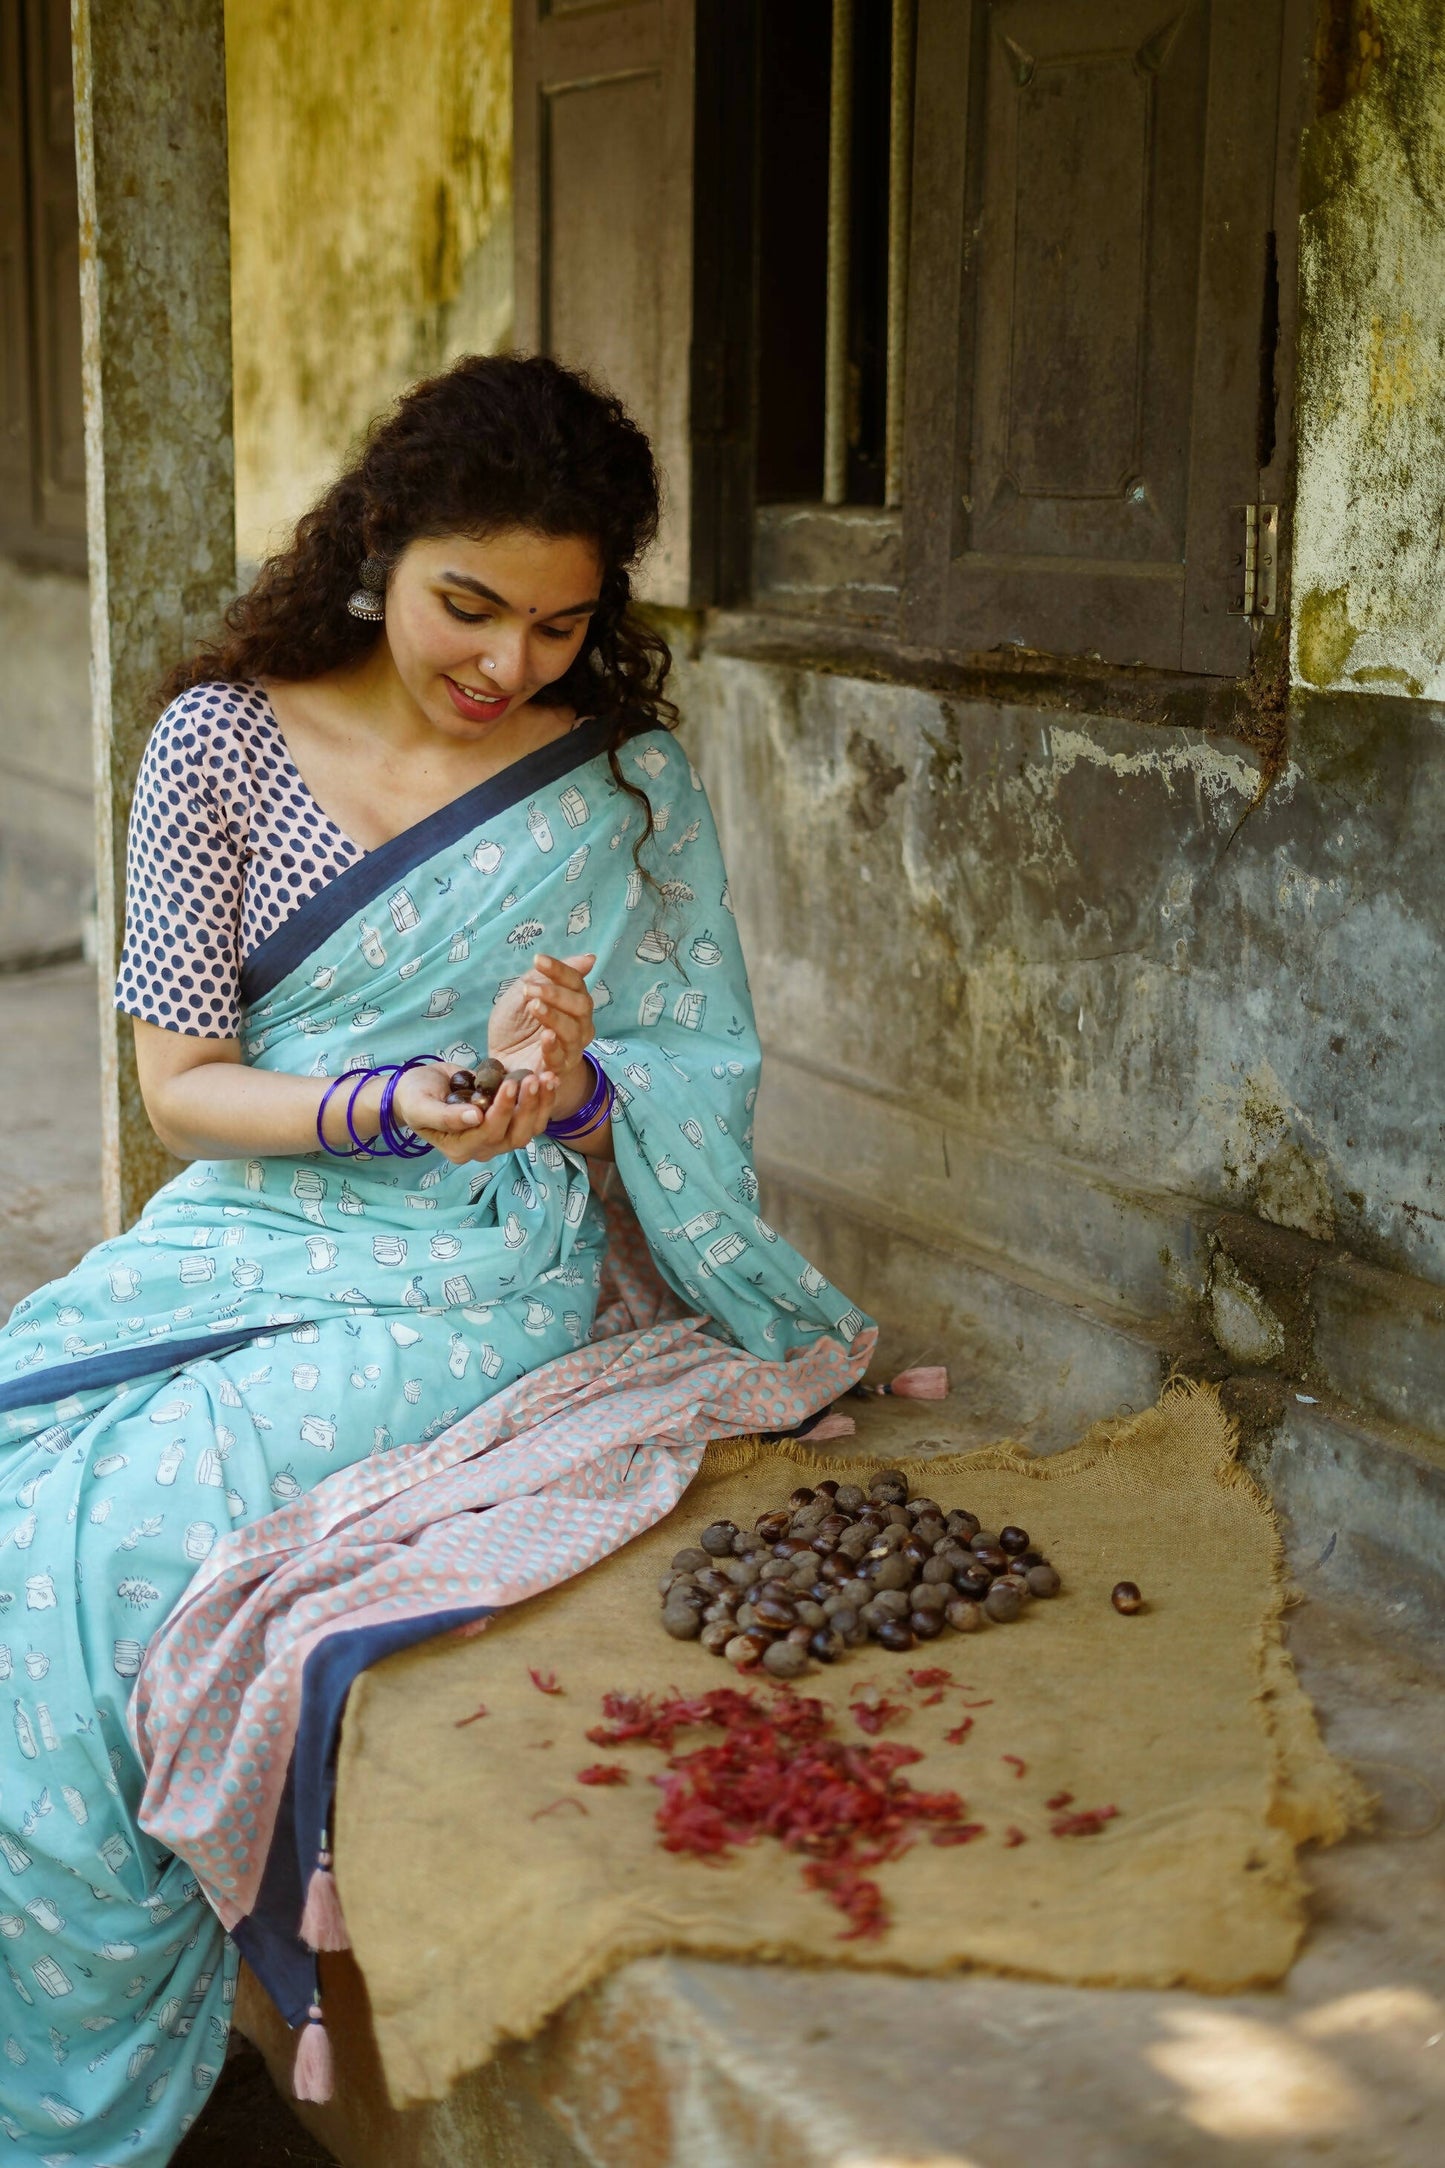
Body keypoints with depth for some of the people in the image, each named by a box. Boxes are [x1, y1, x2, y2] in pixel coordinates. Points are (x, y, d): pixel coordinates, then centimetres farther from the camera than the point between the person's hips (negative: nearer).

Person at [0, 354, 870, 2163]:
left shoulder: (628, 786, 1)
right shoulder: (224, 737, 3)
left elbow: (687, 1106, 3)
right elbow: (180, 1090, 0)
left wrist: (567, 1093, -19)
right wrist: (393, 1108, -17)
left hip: (475, 1279, -3)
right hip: (239, 1234, 3)